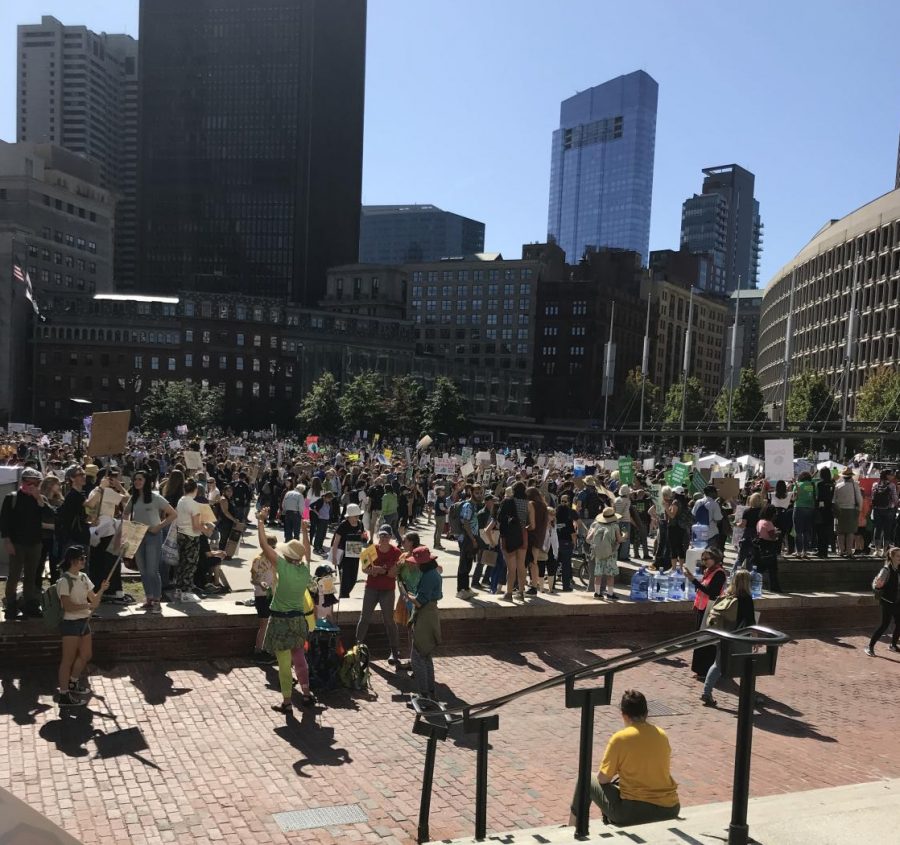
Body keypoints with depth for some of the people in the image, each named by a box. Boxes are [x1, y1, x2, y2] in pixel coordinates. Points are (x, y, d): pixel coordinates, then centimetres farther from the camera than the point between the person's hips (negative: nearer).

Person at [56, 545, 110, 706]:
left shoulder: (83, 577, 9)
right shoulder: (64, 581, -15)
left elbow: (94, 600, 9)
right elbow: (67, 606, -22)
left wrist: (101, 590, -7)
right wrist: (86, 605, -20)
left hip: (84, 622, 8)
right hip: (70, 623, -8)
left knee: (86, 655, 18)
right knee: (68, 659, -2)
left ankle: (73, 683, 38)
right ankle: (64, 695, 6)